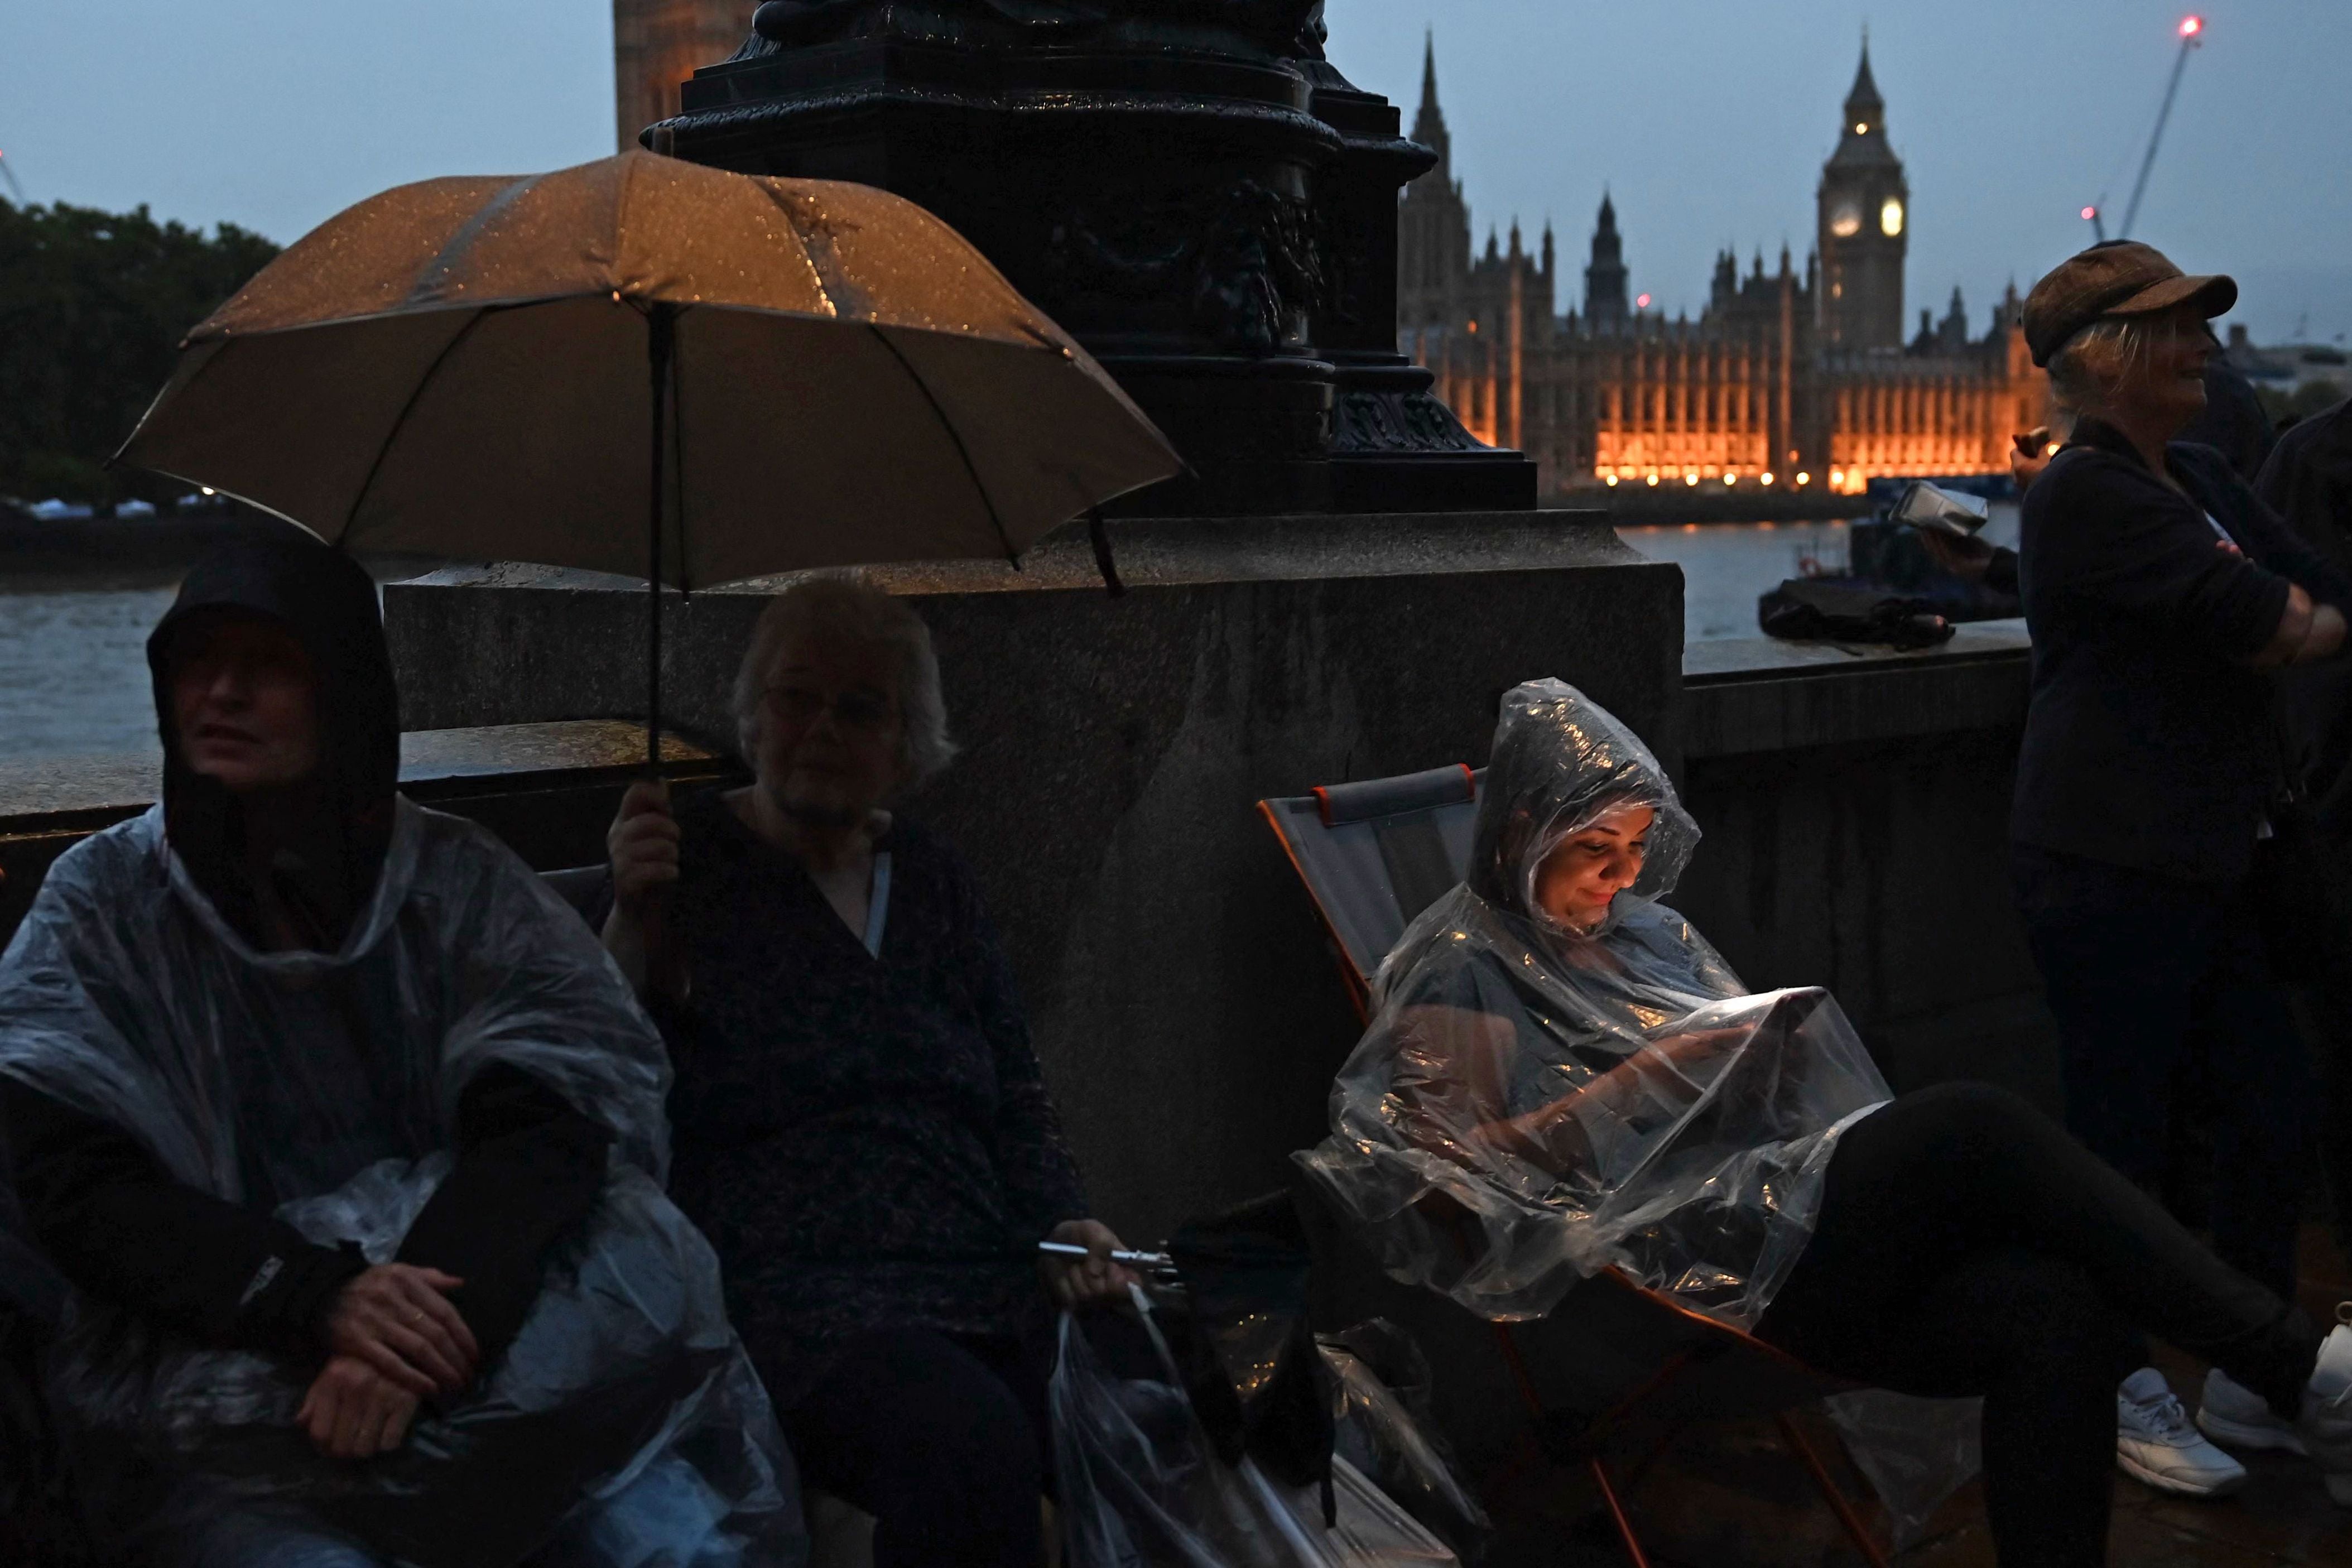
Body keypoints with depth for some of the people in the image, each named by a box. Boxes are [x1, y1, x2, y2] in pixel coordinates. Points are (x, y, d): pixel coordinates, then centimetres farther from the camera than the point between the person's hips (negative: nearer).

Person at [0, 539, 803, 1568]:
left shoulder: (455, 877, 5)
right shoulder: (102, 902, 5)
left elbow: (545, 1125, -5)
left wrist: (431, 1327, -25)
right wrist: (319, 1300, -21)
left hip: (491, 1322, 1)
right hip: (221, 1377, 0)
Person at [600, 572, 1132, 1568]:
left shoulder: (932, 878, 19)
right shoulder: (688, 859, 4)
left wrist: (1067, 1225, 8)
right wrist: (636, 936, -20)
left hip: (989, 1298, 6)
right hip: (791, 1292, -5)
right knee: (976, 1443, -34)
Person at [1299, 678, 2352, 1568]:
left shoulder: (1644, 929, 25)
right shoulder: (1464, 969, 5)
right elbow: (1459, 1171, -6)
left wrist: (1784, 1037, 2)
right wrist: (1656, 1072, -10)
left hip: (1801, 1225, 7)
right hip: (1691, 1256, -7)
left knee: (2054, 1308, -24)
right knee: (1977, 1125, -27)